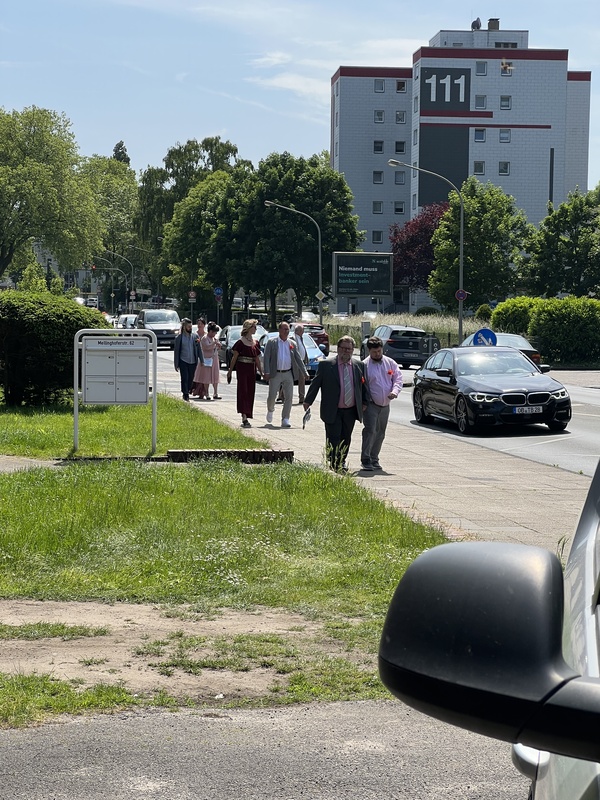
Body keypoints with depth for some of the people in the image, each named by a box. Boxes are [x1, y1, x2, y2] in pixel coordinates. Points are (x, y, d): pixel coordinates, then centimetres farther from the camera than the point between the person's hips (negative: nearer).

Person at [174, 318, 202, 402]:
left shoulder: (195, 337, 6)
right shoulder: (179, 338, -1)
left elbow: (199, 349, 9)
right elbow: (176, 351, 1)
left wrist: (201, 360, 3)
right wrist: (176, 364, -3)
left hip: (193, 361, 3)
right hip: (183, 361, -3)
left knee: (190, 379, 7)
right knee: (184, 378, -8)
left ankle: (187, 392, 22)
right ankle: (185, 394, -2)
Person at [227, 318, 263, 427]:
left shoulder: (255, 343, 12)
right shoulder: (240, 342, -6)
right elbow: (234, 357, -3)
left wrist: (261, 372, 17)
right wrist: (230, 371, -4)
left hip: (252, 370, 6)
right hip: (242, 368, -6)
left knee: (250, 393, 6)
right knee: (243, 391, -10)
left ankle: (246, 417, 14)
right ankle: (244, 417, -16)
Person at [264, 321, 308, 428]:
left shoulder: (292, 344, 10)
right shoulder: (271, 343, 1)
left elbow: (298, 359, 12)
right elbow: (266, 358, -4)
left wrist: (305, 373, 5)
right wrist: (266, 372, -14)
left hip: (288, 374, 3)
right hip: (275, 374, -3)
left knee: (289, 397, -4)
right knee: (272, 396, 0)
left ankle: (285, 419, 2)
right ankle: (270, 410, 31)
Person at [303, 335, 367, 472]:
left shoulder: (359, 365, 5)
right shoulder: (326, 364, -4)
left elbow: (363, 385, 15)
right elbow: (315, 383, 0)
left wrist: (364, 402, 9)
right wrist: (308, 401, 0)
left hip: (351, 410, 4)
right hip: (332, 411, -4)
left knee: (346, 439, 13)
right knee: (333, 439, -7)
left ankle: (342, 462, 29)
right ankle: (333, 464, -2)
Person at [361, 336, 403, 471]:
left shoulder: (390, 363, 7)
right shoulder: (364, 365, -6)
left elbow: (398, 378, 6)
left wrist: (395, 391, -14)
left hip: (385, 405, 5)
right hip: (371, 404, -5)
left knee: (380, 434, 11)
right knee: (370, 430, -15)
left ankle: (374, 459, 21)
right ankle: (365, 459, -12)